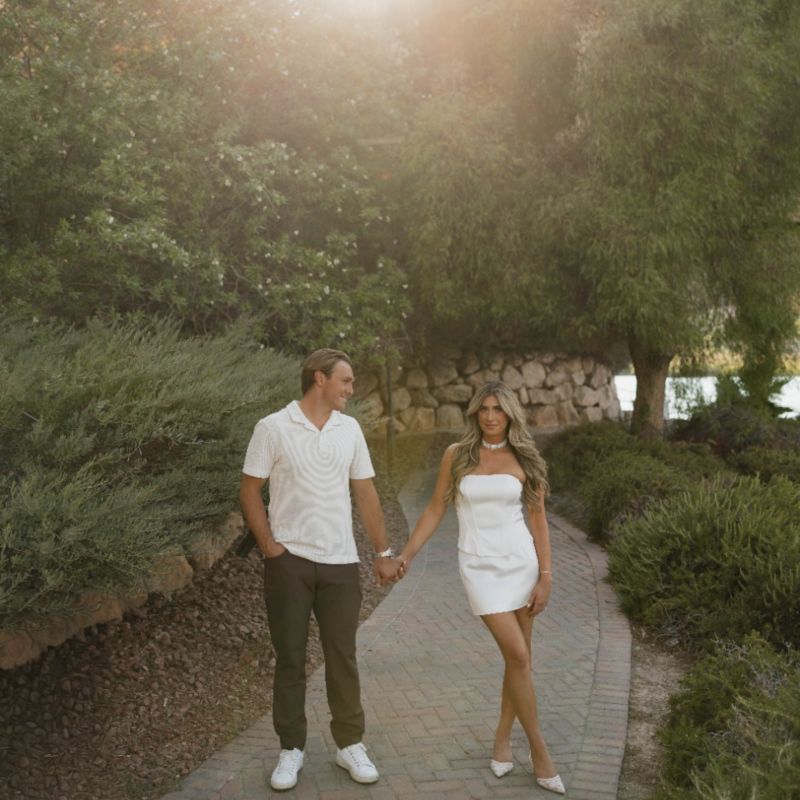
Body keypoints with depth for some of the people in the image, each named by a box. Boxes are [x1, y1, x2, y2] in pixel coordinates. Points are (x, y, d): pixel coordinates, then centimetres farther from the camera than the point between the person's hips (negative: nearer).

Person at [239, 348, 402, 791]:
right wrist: (270, 547, -10)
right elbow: (250, 490, -4)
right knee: (290, 658, 6)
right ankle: (291, 749, 19)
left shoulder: (349, 429, 6)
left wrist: (384, 552, 8)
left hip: (340, 562, 3)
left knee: (342, 656, 9)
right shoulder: (273, 428, -6)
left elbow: (365, 492, 10)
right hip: (290, 560, -3)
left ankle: (350, 744, 22)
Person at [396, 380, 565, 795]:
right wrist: (406, 554, -1)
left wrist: (545, 576, -1)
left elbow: (538, 520, 3)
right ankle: (539, 750, 6)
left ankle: (503, 738, 27)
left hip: (521, 561, 2)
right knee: (518, 657, -8)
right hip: (480, 566, -2)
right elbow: (436, 510, 4)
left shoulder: (524, 459, 2)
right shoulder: (457, 454, -1)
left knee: (519, 657, 7)